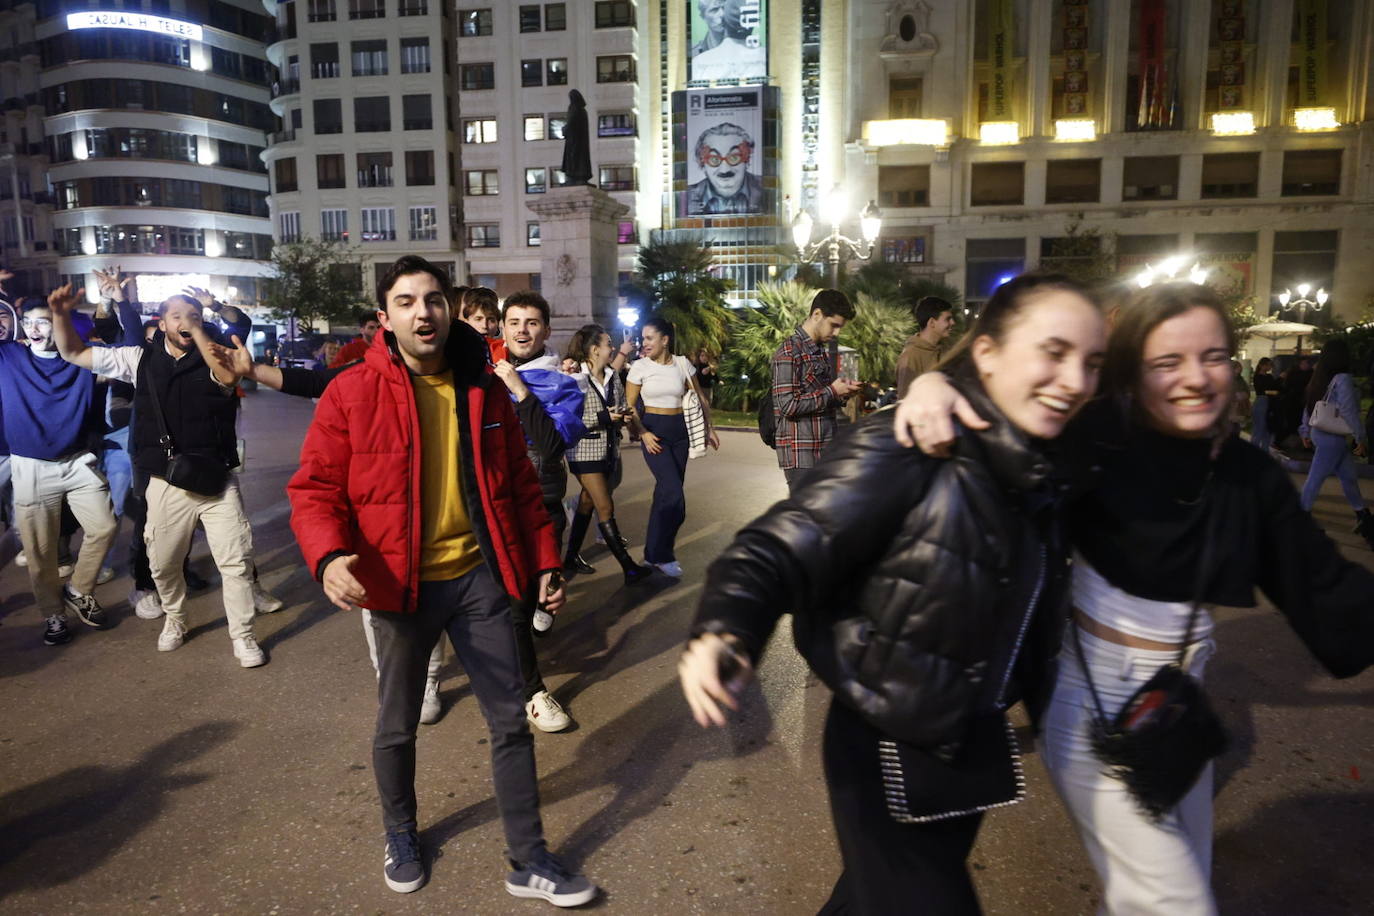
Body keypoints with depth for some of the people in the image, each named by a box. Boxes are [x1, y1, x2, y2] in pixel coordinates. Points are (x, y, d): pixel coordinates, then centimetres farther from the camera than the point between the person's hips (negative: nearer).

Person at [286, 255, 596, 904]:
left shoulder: (484, 388, 2)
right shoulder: (351, 393, -8)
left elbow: (519, 483, 9)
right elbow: (314, 490, -8)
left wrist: (544, 559, 7)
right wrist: (330, 557, -27)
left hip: (478, 577, 2)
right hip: (399, 585, -2)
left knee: (511, 721, 7)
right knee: (396, 727, 17)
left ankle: (529, 860, 24)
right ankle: (401, 837, 45)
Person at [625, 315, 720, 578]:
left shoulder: (682, 364, 2)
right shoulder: (639, 366, -4)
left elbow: (698, 398, 10)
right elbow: (629, 405, -2)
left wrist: (709, 428, 5)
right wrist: (643, 433, -13)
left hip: (680, 431, 3)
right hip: (653, 430, -3)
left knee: (665, 493, 9)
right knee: (674, 494, -14)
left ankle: (654, 552, 23)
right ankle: (662, 555, 1)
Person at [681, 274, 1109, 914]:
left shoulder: (1040, 471, 0)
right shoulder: (904, 449, -24)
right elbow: (783, 548, -29)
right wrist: (724, 633, -45)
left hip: (973, 743, 8)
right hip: (888, 749, -7)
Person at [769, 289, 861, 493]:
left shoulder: (822, 352, 17)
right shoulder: (789, 352, -11)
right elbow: (789, 405, -18)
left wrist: (843, 394, 5)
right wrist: (832, 391, -13)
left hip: (826, 451, 9)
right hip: (800, 455, -8)